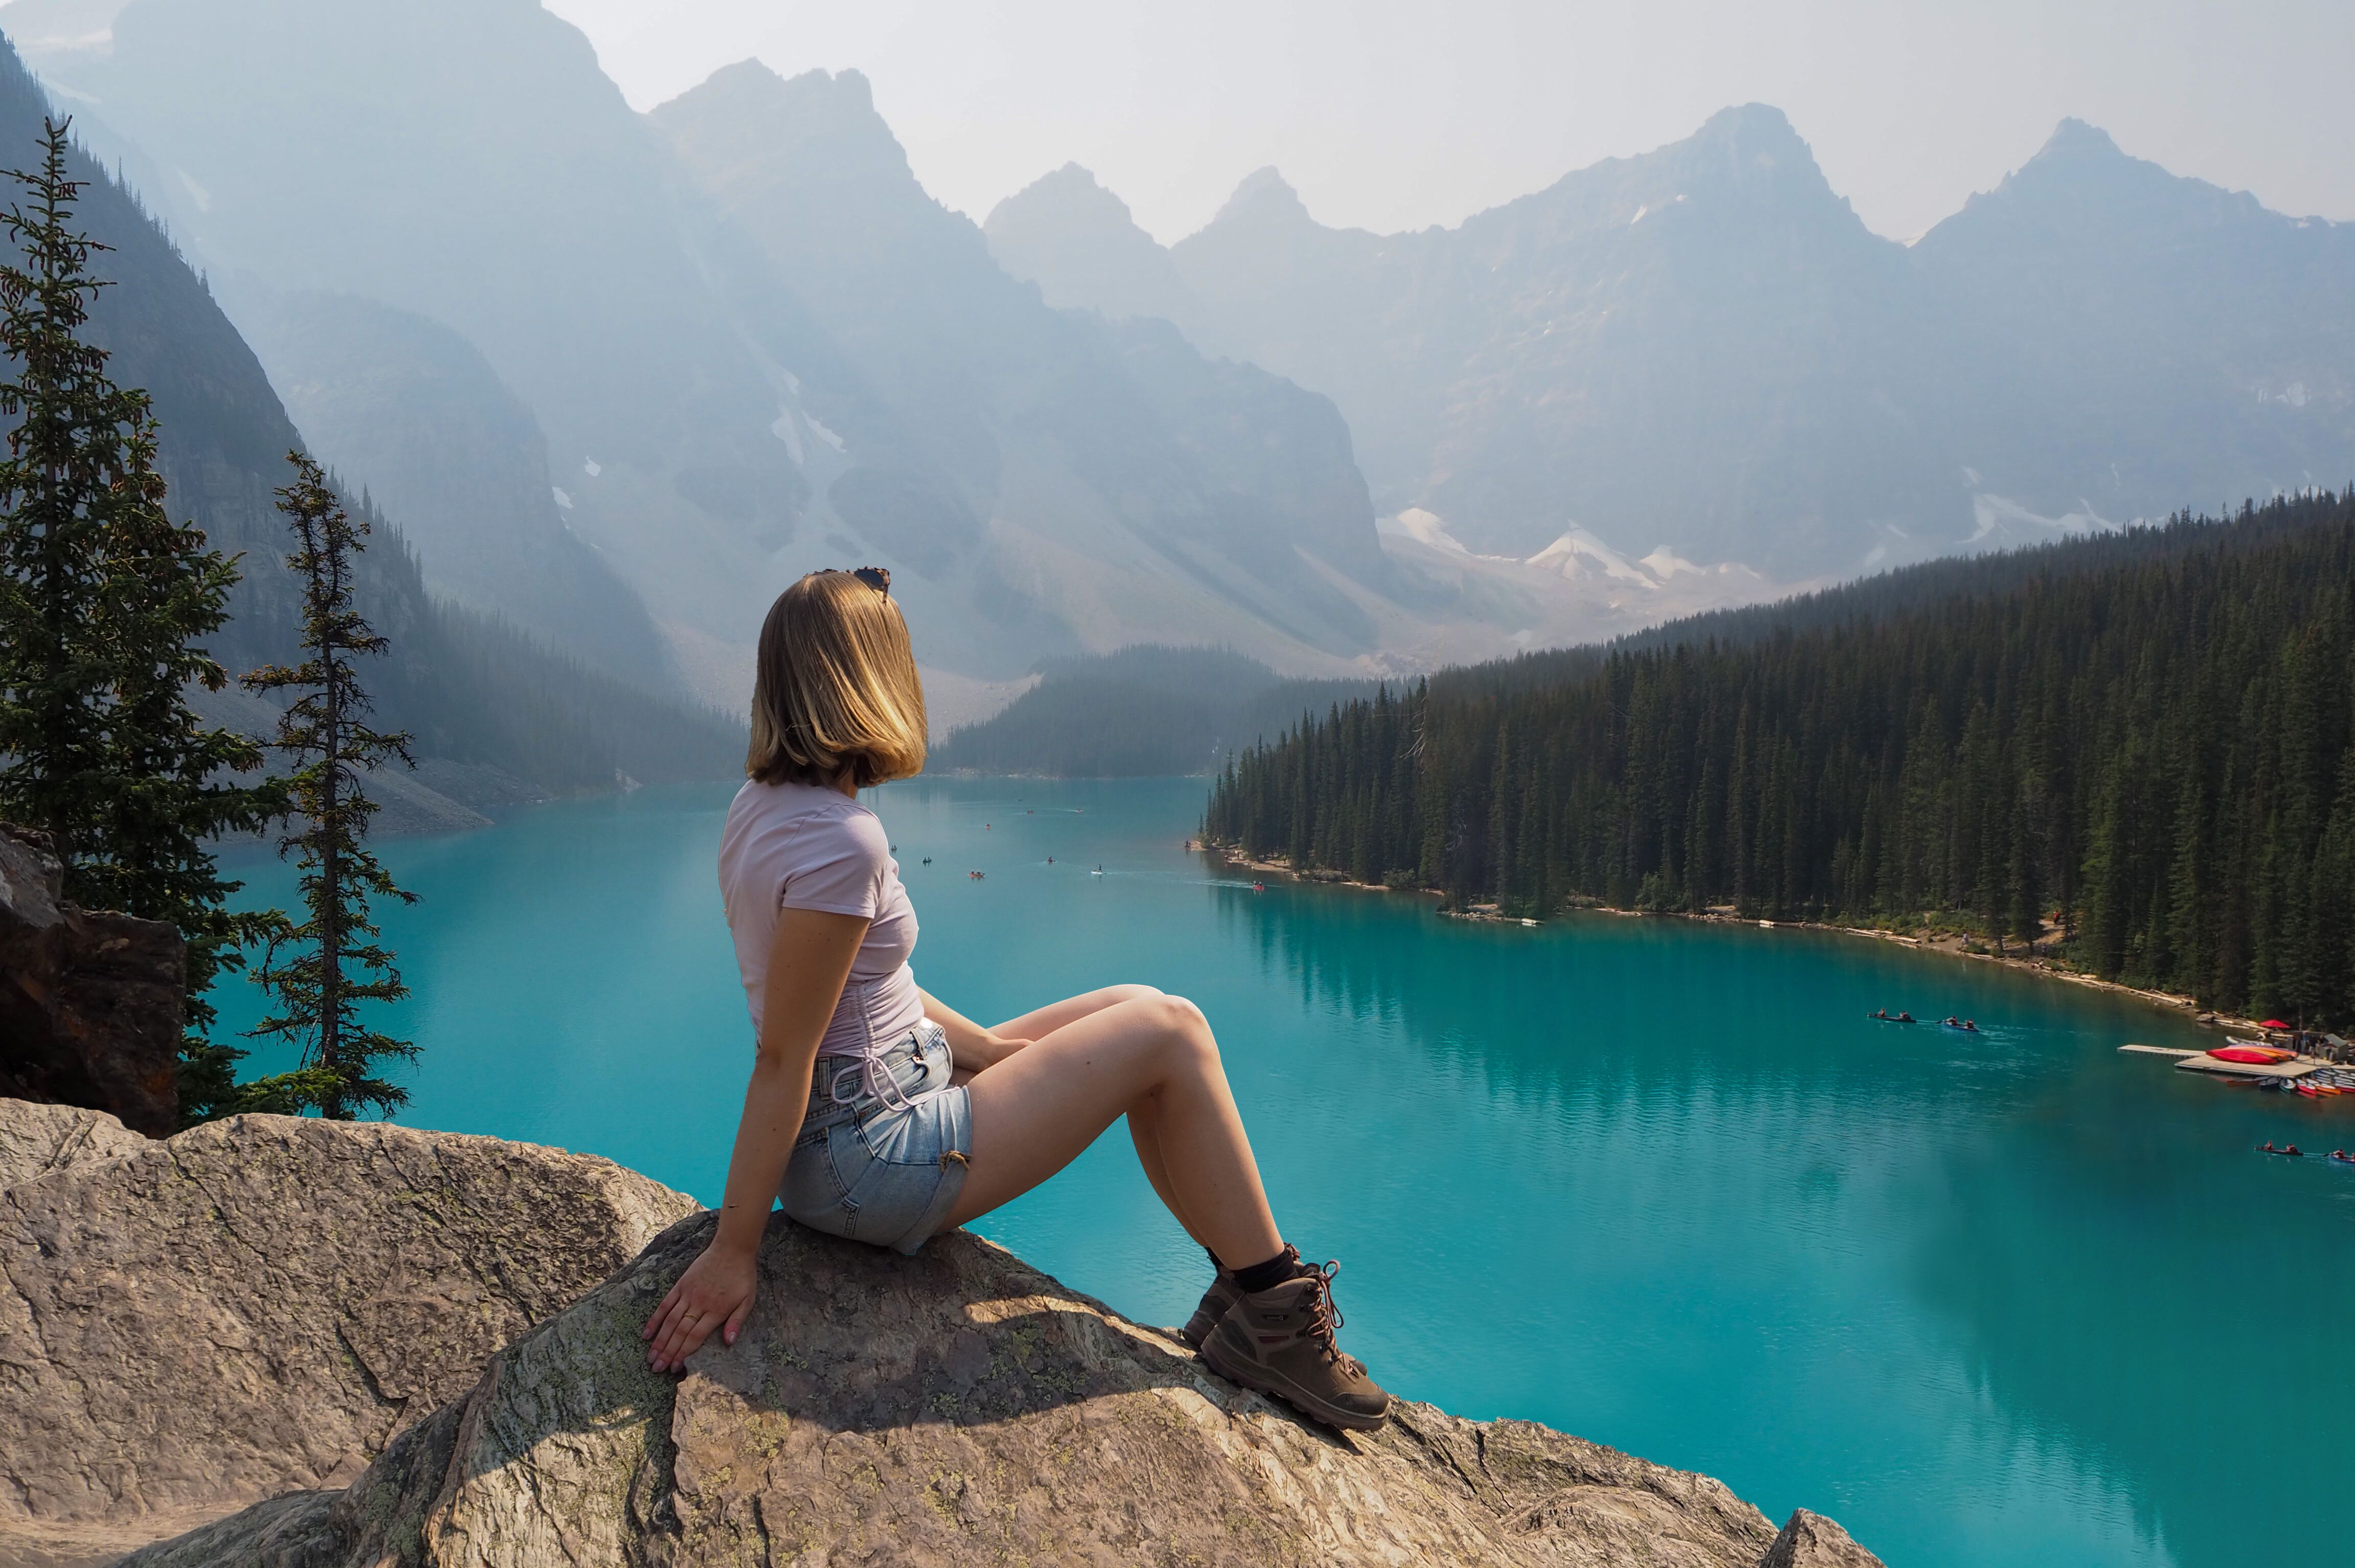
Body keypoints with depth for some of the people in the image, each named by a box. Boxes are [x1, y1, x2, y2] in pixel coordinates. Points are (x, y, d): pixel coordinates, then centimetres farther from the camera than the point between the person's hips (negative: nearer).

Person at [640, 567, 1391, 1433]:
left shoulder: (763, 805, 6)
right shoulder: (840, 841, -24)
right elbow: (782, 1059, -22)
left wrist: (990, 1048, 9)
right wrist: (733, 1250, -17)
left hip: (855, 1125, 10)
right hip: (873, 1159, -10)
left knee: (1138, 1010, 12)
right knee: (1170, 1034, -5)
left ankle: (1241, 1284, 18)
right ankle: (1273, 1323, 7)